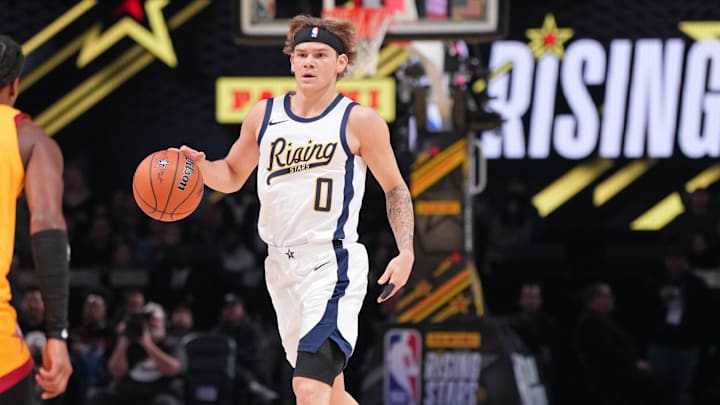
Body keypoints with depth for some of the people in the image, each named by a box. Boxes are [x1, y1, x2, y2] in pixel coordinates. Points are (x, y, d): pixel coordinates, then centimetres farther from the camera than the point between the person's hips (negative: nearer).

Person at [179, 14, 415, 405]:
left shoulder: (359, 121, -5)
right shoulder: (264, 115, 8)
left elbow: (395, 188, 4)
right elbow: (232, 176, 19)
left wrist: (405, 253, -7)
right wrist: (200, 165, -4)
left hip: (333, 266, -6)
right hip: (281, 267, 6)